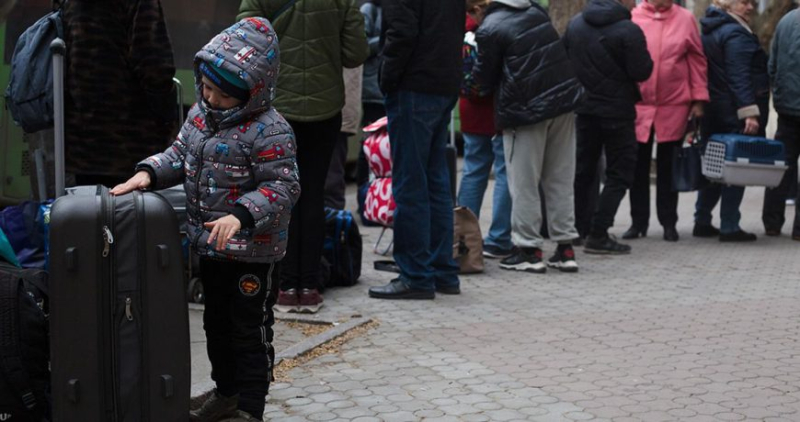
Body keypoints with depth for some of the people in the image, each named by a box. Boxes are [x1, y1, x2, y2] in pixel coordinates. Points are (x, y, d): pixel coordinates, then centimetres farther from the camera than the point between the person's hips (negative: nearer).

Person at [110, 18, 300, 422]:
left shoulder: (269, 131, -22)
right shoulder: (200, 114, 3)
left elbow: (281, 187, -25)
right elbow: (180, 155, 13)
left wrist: (241, 215, -37)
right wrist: (149, 173, -6)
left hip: (253, 253, -8)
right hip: (210, 247, 8)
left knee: (250, 330, 5)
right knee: (216, 323, 21)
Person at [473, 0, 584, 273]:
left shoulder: (490, 28, -12)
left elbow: (485, 76, -4)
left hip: (526, 109, -6)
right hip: (565, 98, 6)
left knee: (524, 184, 4)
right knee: (560, 180, 12)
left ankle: (528, 250, 5)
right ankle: (565, 248, 15)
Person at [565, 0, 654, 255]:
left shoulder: (575, 24, 4)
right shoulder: (629, 31, -16)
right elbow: (641, 72, -15)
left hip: (582, 107, 6)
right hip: (616, 111, -6)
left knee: (583, 170, 16)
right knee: (619, 174, 2)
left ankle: (581, 229, 21)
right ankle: (598, 235, -5)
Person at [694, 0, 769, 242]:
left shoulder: (711, 30, 16)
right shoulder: (735, 34, -13)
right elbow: (739, 77, -21)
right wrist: (750, 112, -25)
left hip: (714, 111, 9)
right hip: (736, 113, -9)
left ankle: (702, 222, 19)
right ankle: (729, 227, -3)